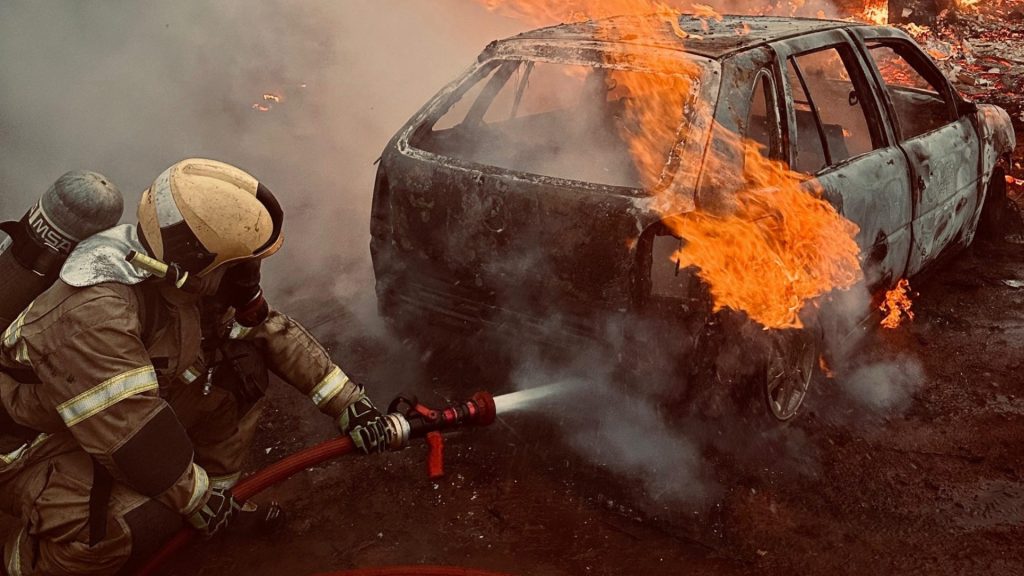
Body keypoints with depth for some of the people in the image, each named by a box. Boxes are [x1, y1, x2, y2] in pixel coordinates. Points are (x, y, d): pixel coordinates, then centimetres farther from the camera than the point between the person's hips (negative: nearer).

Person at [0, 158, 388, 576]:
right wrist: (195, 498, -21)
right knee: (144, 521, -33)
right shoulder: (95, 313, -38)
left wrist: (347, 401, -7)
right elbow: (129, 431, -35)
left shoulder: (194, 280, -13)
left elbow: (273, 331, -4)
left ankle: (218, 488, 9)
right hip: (37, 444, -7)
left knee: (244, 366, -10)